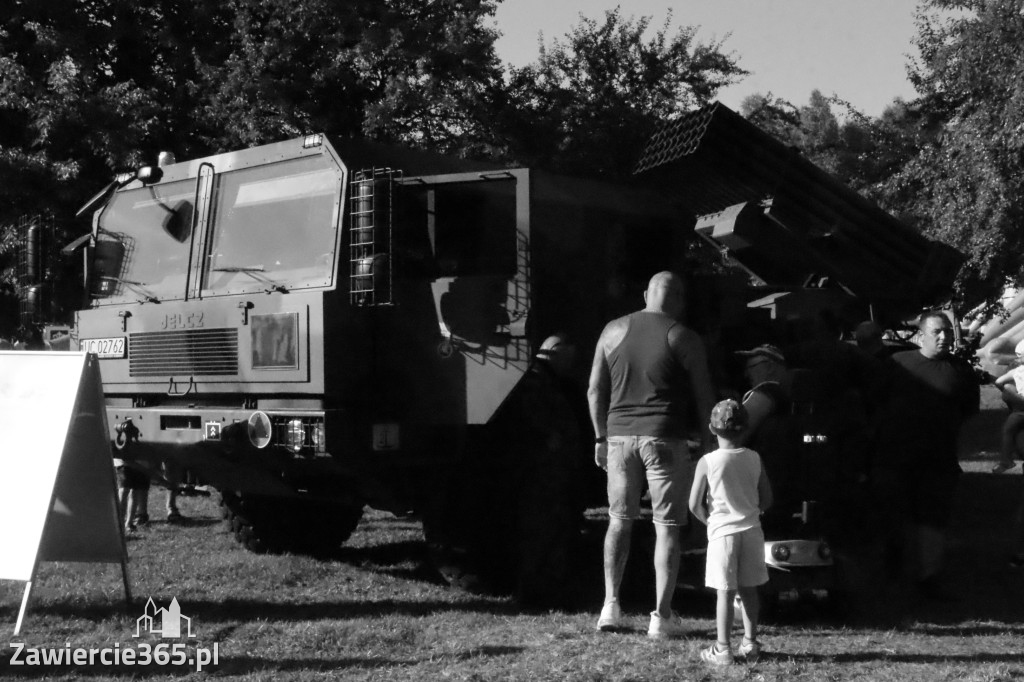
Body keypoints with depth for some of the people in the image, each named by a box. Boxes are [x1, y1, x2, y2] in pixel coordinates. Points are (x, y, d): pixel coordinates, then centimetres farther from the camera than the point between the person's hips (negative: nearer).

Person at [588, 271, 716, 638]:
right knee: (667, 526, 4)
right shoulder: (683, 338, -2)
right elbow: (704, 399, -2)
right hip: (664, 438, -3)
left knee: (619, 520, 16)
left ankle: (611, 605, 14)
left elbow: (595, 391, 9)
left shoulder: (613, 331, 7)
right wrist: (709, 443, 8)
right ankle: (661, 616, 5)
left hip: (619, 435, 3)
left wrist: (601, 437, 17)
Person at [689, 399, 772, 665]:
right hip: (751, 530, 3)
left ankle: (722, 649, 4)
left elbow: (694, 505, -8)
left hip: (722, 532, -3)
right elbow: (767, 499, 4)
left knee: (725, 593, 1)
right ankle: (750, 643, 21)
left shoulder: (707, 462, -9)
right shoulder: (754, 459, 0)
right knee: (749, 590, 13)